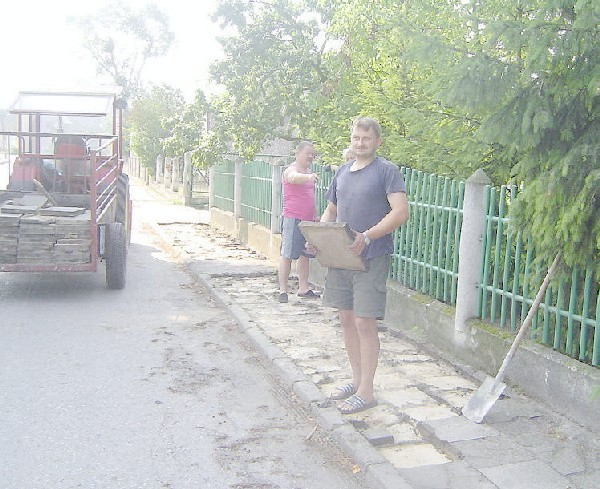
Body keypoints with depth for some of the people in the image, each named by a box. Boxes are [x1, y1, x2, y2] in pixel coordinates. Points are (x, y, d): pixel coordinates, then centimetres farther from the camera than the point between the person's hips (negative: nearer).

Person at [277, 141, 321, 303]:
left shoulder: (309, 172, 16)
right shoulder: (291, 170, -10)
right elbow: (294, 177, -36)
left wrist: (315, 215, 22)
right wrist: (309, 177, -55)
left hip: (307, 220, 8)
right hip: (292, 219, -8)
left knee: (304, 255, 12)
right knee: (287, 255, -4)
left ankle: (303, 288, 20)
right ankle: (283, 290, 0)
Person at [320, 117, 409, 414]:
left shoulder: (387, 171, -6)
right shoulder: (342, 172, 15)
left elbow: (401, 213, -16)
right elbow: (330, 210, 23)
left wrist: (366, 237, -25)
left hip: (372, 257, -7)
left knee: (364, 323, -4)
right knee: (347, 319, 12)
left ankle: (366, 392, 8)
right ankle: (357, 379, 28)